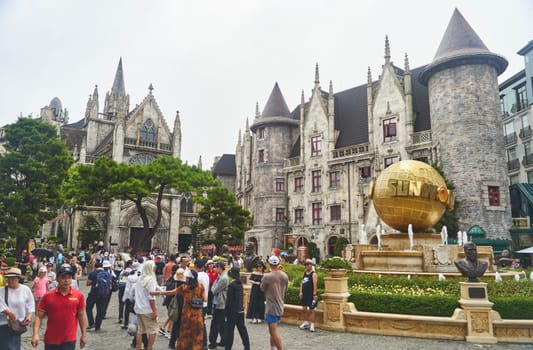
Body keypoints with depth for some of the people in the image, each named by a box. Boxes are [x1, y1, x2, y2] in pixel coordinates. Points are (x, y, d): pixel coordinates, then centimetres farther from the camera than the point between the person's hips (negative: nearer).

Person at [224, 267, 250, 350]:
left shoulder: (231, 285, -15)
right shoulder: (240, 284, 4)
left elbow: (229, 300, -14)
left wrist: (226, 313, -8)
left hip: (232, 311, -7)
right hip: (241, 310, 7)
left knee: (229, 331, 4)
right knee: (242, 329, 13)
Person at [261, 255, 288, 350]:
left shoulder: (267, 276, -18)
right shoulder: (285, 276, 0)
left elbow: (262, 289, -2)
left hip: (271, 307, -7)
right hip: (280, 306, 7)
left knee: (273, 331, -2)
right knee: (273, 330, 19)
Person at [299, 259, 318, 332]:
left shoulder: (313, 274, -9)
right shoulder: (304, 273, 12)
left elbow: (315, 285, -15)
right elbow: (302, 283, 14)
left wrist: (314, 294, -19)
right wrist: (301, 292, 7)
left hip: (311, 295, -7)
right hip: (304, 294, 7)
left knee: (311, 310, -2)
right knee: (303, 309, 10)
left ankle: (312, 325, 6)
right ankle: (306, 323, 24)